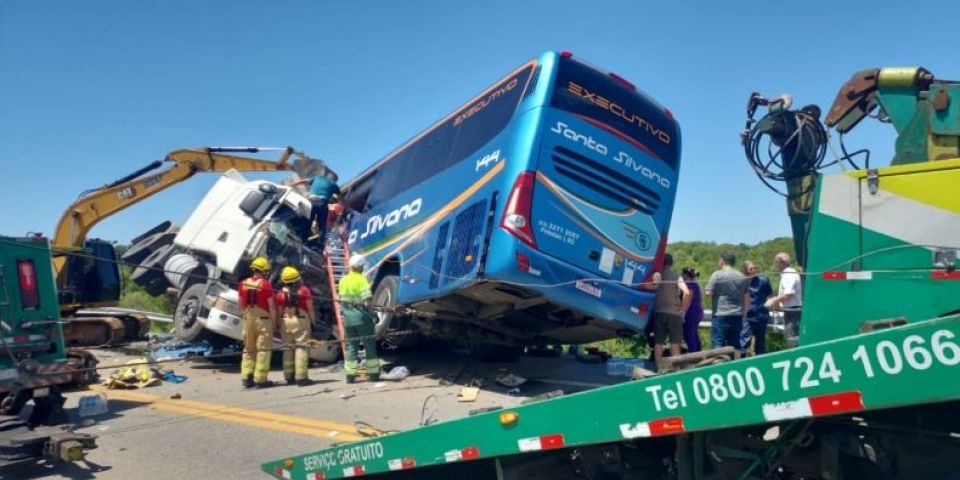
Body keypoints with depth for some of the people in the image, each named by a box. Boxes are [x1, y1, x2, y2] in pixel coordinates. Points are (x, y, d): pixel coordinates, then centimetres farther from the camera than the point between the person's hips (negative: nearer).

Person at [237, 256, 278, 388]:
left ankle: (246, 377, 15)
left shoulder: (243, 283, 5)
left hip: (248, 319, 5)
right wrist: (274, 320, -1)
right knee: (263, 349, 0)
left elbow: (241, 304, 12)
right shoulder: (265, 284, -12)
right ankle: (260, 379, -2)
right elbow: (271, 305, -11)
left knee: (249, 349, 15)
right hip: (263, 319, -5)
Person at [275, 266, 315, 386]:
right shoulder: (304, 290, -4)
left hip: (286, 321, 3)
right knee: (301, 347, -3)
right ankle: (301, 377, -8)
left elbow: (279, 311, 4)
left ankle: (289, 377, 16)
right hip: (301, 321, -3)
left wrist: (280, 324, 15)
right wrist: (313, 319, 8)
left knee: (288, 348, 12)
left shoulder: (281, 293, 2)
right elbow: (310, 308, -5)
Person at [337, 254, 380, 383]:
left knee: (351, 346, 12)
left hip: (347, 316, 5)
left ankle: (350, 374, 11)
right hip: (361, 315, -5)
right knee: (369, 344, 5)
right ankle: (373, 373, 8)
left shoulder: (343, 280, 6)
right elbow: (368, 298, -21)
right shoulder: (361, 279, -11)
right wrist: (367, 306, -3)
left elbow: (341, 299, 8)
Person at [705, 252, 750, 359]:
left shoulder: (717, 275, -8)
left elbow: (708, 293, -11)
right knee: (735, 345, 11)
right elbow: (747, 297, 13)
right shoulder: (742, 277, 9)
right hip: (737, 315, 5)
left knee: (717, 345, -3)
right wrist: (743, 312, 22)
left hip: (720, 315, -5)